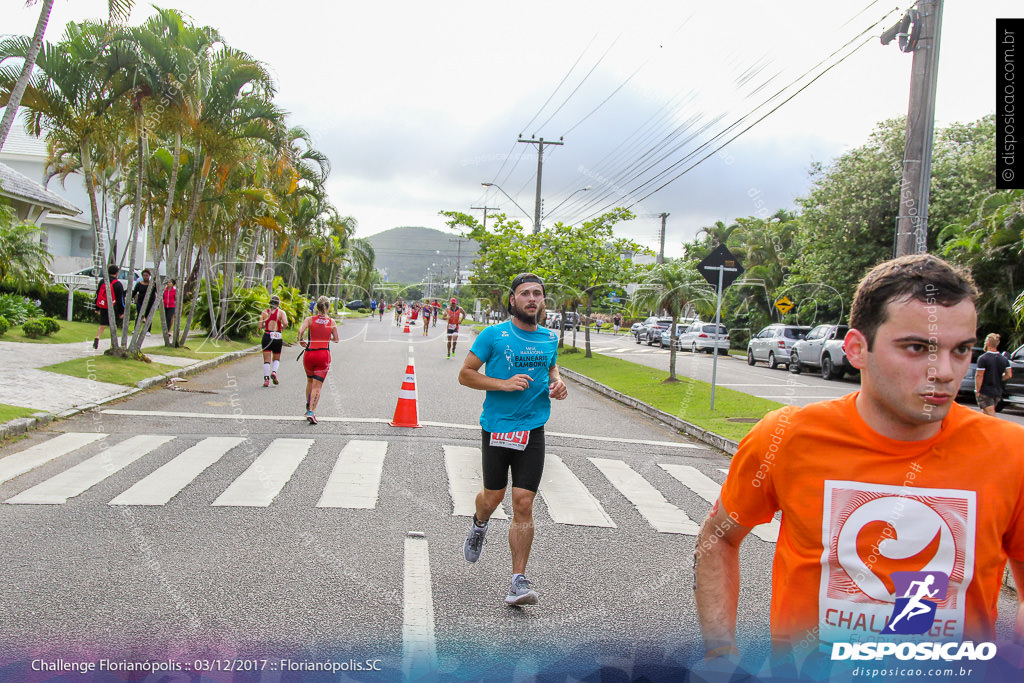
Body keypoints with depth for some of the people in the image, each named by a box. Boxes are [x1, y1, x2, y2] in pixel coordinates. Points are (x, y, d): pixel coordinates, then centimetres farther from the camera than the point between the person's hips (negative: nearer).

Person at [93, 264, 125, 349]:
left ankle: (97, 338, -13)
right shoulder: (118, 284, -8)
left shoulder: (102, 281, 8)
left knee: (102, 325, 11)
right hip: (113, 308, -4)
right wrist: (122, 312, -1)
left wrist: (97, 309, 20)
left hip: (103, 307, 4)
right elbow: (121, 299, -7)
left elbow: (97, 295, 13)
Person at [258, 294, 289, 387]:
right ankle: (274, 372, -9)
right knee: (276, 359, 16)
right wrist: (282, 327, 4)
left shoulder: (264, 312, 4)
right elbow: (285, 323, -17)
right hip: (277, 337, -1)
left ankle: (266, 379, -8)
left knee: (266, 360, 4)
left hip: (267, 336, 1)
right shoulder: (281, 312, -1)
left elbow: (260, 326, 0)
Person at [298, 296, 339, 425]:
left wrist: (301, 341, 1)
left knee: (310, 381, 24)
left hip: (309, 354, 1)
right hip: (324, 355, -1)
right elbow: (336, 339, 7)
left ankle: (308, 408, 32)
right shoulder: (332, 322, 3)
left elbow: (301, 330, -17)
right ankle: (311, 412, -14)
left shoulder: (310, 319, 0)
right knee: (317, 386, -1)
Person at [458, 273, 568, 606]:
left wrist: (558, 382, 4)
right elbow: (465, 374, -4)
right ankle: (479, 525, 50)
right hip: (496, 427, -2)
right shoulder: (493, 335, -5)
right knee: (493, 496, 12)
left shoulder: (550, 338, 7)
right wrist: (503, 384, -17)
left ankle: (519, 580, 1)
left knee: (523, 503, -5)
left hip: (532, 430, 2)